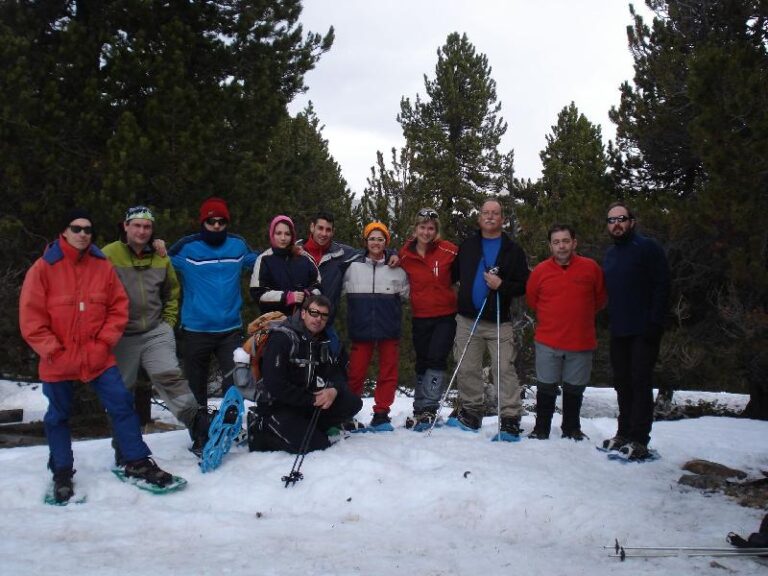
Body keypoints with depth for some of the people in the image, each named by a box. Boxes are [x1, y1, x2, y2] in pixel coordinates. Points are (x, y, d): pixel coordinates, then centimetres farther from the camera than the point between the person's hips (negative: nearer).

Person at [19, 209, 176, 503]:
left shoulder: (102, 266, 0)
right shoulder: (44, 268, -8)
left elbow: (119, 307, 4)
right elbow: (31, 318, -7)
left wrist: (104, 341, -5)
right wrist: (52, 350, -10)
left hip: (97, 357, 2)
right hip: (57, 361, -1)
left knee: (121, 403, -3)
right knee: (58, 416, 12)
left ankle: (137, 462, 10)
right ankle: (62, 473, 28)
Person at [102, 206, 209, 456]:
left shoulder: (160, 258, 8)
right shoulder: (108, 255, -6)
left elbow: (172, 292, 20)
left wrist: (168, 321, 10)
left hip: (156, 333, 2)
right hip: (121, 337, -1)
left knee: (170, 377, -17)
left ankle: (199, 426, -16)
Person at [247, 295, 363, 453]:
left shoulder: (324, 341, 6)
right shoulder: (282, 337, -17)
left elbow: (338, 373, 6)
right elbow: (274, 385, -23)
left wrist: (334, 390, -19)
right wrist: (312, 400, -20)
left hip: (309, 402, 7)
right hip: (277, 406, -7)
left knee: (353, 403, -10)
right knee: (317, 446, -23)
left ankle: (307, 429, -5)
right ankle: (263, 431, -4)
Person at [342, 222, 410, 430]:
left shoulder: (397, 268, 5)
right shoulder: (353, 266, 4)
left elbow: (404, 293, 16)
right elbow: (342, 289, 13)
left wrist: (389, 305, 4)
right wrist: (358, 308, 6)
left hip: (389, 329, 1)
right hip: (361, 328, -1)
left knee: (388, 372, 3)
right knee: (356, 372, 0)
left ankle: (381, 414, 12)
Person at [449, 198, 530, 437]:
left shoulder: (513, 250, 3)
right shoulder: (467, 245, 11)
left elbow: (524, 285, -1)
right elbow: (454, 274, 17)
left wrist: (502, 285, -16)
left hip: (499, 321, -3)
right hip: (468, 319, 3)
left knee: (504, 369, -6)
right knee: (467, 369, 8)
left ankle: (510, 418, -2)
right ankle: (471, 410, 22)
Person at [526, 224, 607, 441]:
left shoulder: (591, 267, -4)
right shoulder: (541, 270, -3)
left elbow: (600, 299, 9)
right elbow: (531, 299, 12)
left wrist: (580, 317, 12)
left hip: (581, 341, 0)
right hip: (547, 342, 0)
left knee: (574, 390, 13)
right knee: (546, 388, 8)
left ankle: (571, 429, 29)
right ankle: (541, 429, 21)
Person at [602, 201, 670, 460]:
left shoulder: (648, 248, -5)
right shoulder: (610, 255, 17)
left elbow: (662, 286, -11)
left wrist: (655, 323, -17)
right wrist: (610, 322, 13)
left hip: (643, 331, -7)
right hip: (619, 331, 7)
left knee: (640, 382, -7)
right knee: (622, 383, 11)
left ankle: (639, 440, -4)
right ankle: (624, 433, 20)